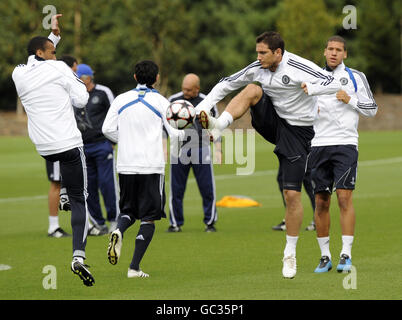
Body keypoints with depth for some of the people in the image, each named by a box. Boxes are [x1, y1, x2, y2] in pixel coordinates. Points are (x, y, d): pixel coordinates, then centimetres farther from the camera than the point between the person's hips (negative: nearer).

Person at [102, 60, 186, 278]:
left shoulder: (121, 100, 5)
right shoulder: (161, 102, -2)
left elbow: (107, 129, 2)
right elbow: (176, 134, -3)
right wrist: (186, 130, 19)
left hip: (125, 166, 3)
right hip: (152, 166, -3)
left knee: (128, 210, 19)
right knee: (148, 217, 3)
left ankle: (119, 231, -16)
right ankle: (134, 268, -5)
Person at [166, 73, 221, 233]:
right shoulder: (173, 101, 3)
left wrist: (218, 150, 2)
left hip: (201, 151, 0)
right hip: (178, 151, 1)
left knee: (207, 189, -2)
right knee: (176, 190, 1)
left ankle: (210, 222, 10)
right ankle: (175, 223, 12)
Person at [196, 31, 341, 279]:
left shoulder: (299, 67, -20)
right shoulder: (257, 69, -3)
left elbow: (335, 84, -28)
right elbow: (226, 85, 6)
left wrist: (310, 89, -46)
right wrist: (202, 107, -7)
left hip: (297, 133, -5)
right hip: (272, 124, 5)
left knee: (293, 194, -7)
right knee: (252, 89, -22)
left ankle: (290, 254, 7)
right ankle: (218, 126, -37)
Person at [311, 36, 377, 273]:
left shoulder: (356, 77, 7)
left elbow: (372, 108, 6)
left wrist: (350, 100, -8)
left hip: (345, 144, -3)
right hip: (319, 145, 3)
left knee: (344, 197, -14)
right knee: (321, 202, 2)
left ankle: (346, 256, -13)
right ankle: (325, 257, 9)